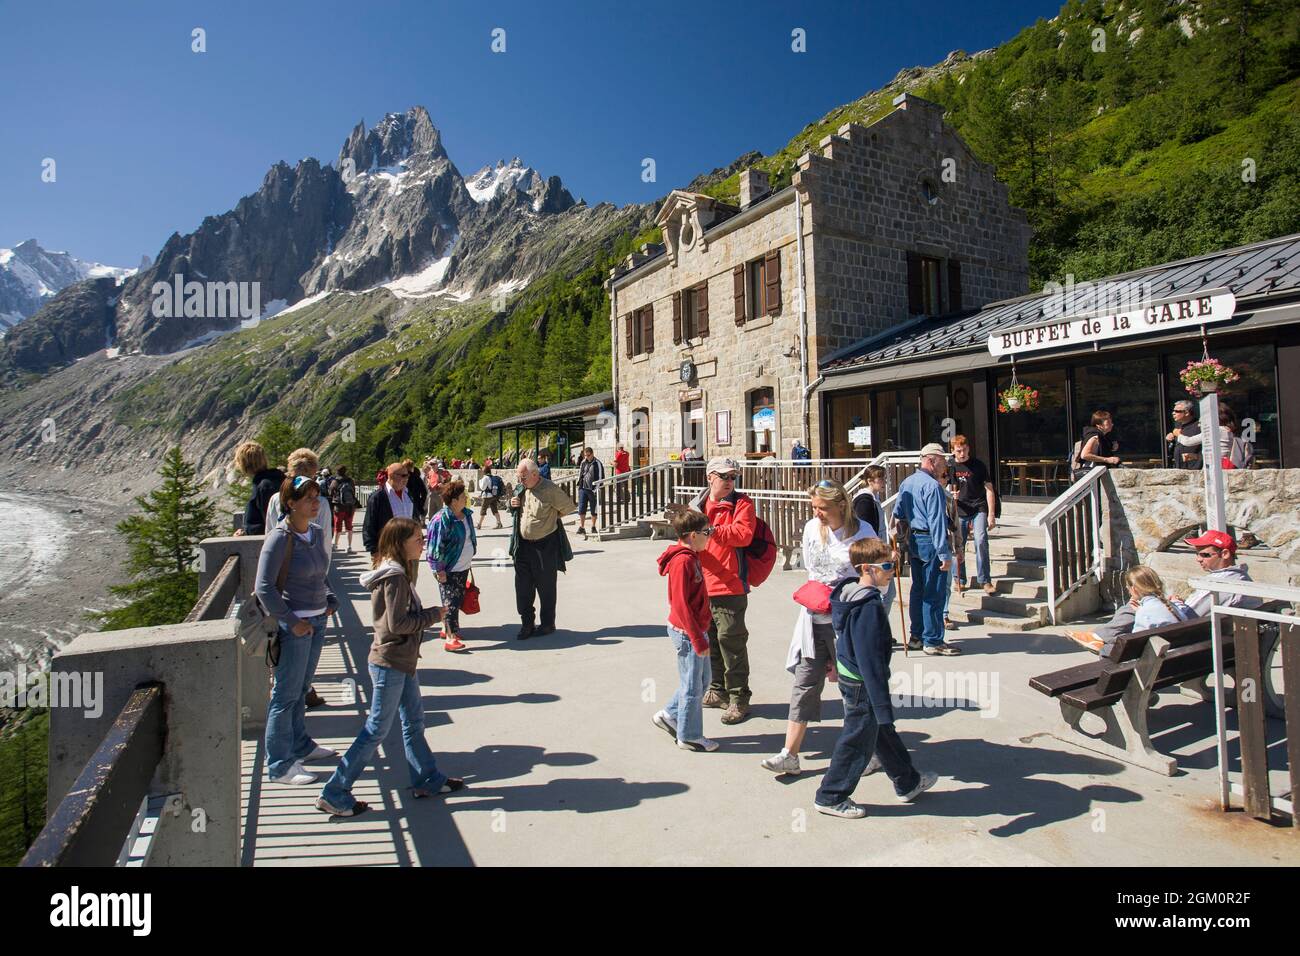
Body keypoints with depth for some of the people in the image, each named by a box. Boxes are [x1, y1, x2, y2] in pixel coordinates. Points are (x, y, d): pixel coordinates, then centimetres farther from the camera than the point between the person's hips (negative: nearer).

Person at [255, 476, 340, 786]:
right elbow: (264, 588, -17)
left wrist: (330, 600, 7)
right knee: (286, 694, 3)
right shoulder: (279, 538, -17)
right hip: (293, 626, -7)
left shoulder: (316, 533, 6)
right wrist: (291, 621, -17)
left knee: (301, 689, 21)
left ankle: (299, 745, 37)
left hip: (317, 621, 7)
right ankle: (280, 766, 14)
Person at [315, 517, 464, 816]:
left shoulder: (398, 572, 9)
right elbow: (397, 623, -24)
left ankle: (428, 779, 31)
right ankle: (334, 794, 13)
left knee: (414, 721, 18)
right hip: (390, 664, -10)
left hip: (402, 662, 10)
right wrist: (435, 614, -15)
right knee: (377, 730, 1)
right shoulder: (395, 576, -21)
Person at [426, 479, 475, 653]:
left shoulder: (466, 514, 4)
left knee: (457, 599, 15)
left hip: (463, 567, 8)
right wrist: (439, 570, -17)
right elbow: (435, 547, -18)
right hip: (449, 570, -8)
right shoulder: (441, 519, -21)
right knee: (450, 601, -6)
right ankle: (450, 638, -4)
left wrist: (469, 559, 21)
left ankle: (446, 629, 30)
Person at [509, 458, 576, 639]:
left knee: (545, 587, 7)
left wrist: (551, 516, 0)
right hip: (523, 545, 6)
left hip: (545, 546, -6)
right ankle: (527, 624, 17)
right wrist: (513, 505, -2)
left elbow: (569, 507, -8)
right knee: (523, 585, 6)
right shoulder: (520, 489, 6)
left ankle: (548, 624, 22)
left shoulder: (549, 490, -16)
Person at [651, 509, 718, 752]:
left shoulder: (691, 557, 8)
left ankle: (669, 715, 32)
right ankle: (689, 736, 21)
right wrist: (698, 639, -20)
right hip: (687, 632, -10)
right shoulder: (682, 561, -22)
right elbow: (681, 605, -23)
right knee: (692, 686, 5)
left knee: (702, 680, 19)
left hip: (696, 629, 10)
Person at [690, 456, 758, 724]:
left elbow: (743, 534, -20)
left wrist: (711, 530, -23)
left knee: (731, 640, -4)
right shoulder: (697, 504, 12)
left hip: (730, 586, -6)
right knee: (710, 638, 17)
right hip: (702, 586, 7)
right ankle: (718, 690, 33)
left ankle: (739, 699, 9)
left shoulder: (742, 503, -5)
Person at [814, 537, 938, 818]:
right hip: (863, 686, -10)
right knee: (857, 742, 6)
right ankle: (831, 797, 21)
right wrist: (882, 706, -27)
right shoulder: (869, 607, -27)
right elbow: (870, 660, -29)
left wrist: (837, 664, 28)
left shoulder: (847, 594, 2)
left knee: (883, 733, 24)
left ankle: (908, 783, 43)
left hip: (849, 676, 10)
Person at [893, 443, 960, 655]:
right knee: (934, 594, -1)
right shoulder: (933, 486, -16)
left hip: (914, 541, 9)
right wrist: (944, 554, -19)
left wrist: (904, 539, 24)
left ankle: (916, 637, 22)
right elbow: (937, 523, -20)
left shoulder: (906, 483, 12)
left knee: (918, 590, 15)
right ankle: (933, 641, 6)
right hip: (931, 542, -9)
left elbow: (898, 514, 18)